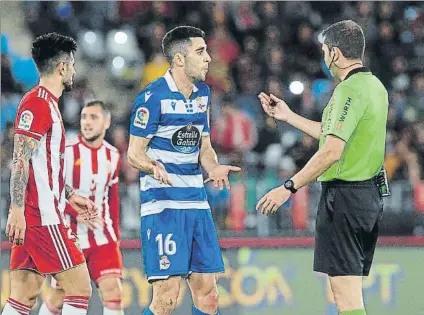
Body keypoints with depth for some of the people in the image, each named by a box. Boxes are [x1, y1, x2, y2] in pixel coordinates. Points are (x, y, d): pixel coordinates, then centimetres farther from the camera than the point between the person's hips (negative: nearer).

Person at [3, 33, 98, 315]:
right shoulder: (37, 103, -11)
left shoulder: (48, 104, 21)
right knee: (80, 287, -9)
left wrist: (70, 196, 29)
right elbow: (21, 160, -18)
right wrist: (17, 211, -23)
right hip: (41, 217, -10)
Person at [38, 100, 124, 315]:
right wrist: (77, 213, -21)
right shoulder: (66, 152, -8)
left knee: (112, 290, -13)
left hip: (102, 236, 3)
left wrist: (115, 236, 16)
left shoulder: (112, 156, 7)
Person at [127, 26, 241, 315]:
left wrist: (214, 168, -2)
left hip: (197, 202, 7)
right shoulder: (153, 97, -10)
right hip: (163, 202, -7)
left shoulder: (202, 93, 13)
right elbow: (134, 153, -8)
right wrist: (154, 167, -30)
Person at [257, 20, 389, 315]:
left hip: (344, 194, -10)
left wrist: (289, 188, -19)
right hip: (371, 193, 10)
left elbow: (332, 151, -23)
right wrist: (288, 116, 28)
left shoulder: (349, 90, -16)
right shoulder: (375, 86, 13)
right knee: (351, 289, 15)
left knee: (345, 290, -9)